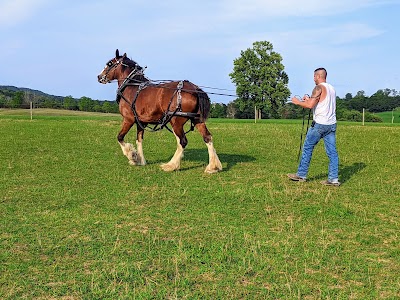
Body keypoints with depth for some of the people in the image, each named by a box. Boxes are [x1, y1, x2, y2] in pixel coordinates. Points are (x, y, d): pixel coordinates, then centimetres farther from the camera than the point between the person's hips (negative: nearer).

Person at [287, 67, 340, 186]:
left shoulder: (319, 88, -10)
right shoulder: (332, 89, 16)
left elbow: (310, 105, -19)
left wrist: (297, 102, -3)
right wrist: (309, 99, 23)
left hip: (319, 124, -7)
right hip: (331, 124, 8)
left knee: (307, 148, 5)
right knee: (332, 152, 4)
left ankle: (301, 175, 11)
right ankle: (334, 179, 2)